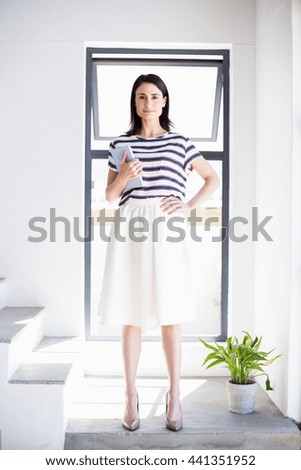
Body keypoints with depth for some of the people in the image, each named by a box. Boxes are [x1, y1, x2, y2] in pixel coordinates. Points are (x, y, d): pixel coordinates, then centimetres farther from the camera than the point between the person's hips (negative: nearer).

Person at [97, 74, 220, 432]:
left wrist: (189, 206, 4)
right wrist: (123, 177, -7)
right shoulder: (120, 144, 12)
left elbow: (213, 178, 17)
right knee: (131, 318, 4)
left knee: (170, 317, 2)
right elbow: (109, 196, 13)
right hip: (130, 230, 1)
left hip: (167, 231, 0)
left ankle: (174, 395, 17)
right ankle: (130, 395, 18)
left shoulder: (180, 143, 11)